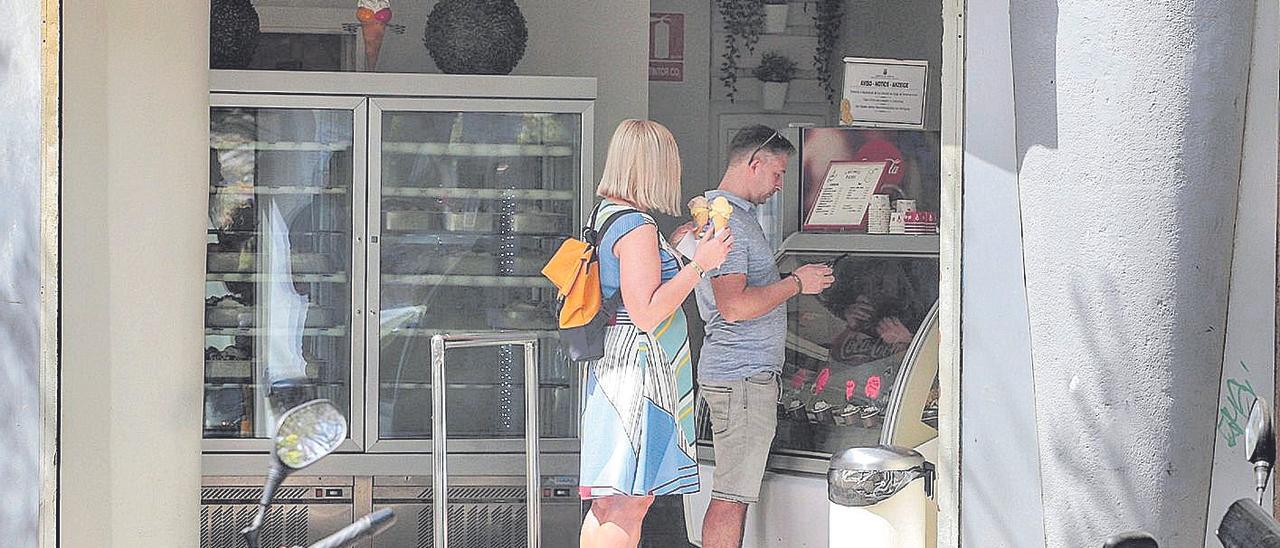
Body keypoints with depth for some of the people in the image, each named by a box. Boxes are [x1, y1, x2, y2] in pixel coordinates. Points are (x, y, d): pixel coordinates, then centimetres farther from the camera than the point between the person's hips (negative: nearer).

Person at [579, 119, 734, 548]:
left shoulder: (605, 215, 14)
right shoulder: (638, 227, -16)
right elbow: (646, 314, -21)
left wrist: (673, 249, 26)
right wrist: (699, 264, -18)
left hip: (613, 370, 10)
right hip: (637, 372, -10)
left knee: (608, 505, 14)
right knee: (626, 506, -9)